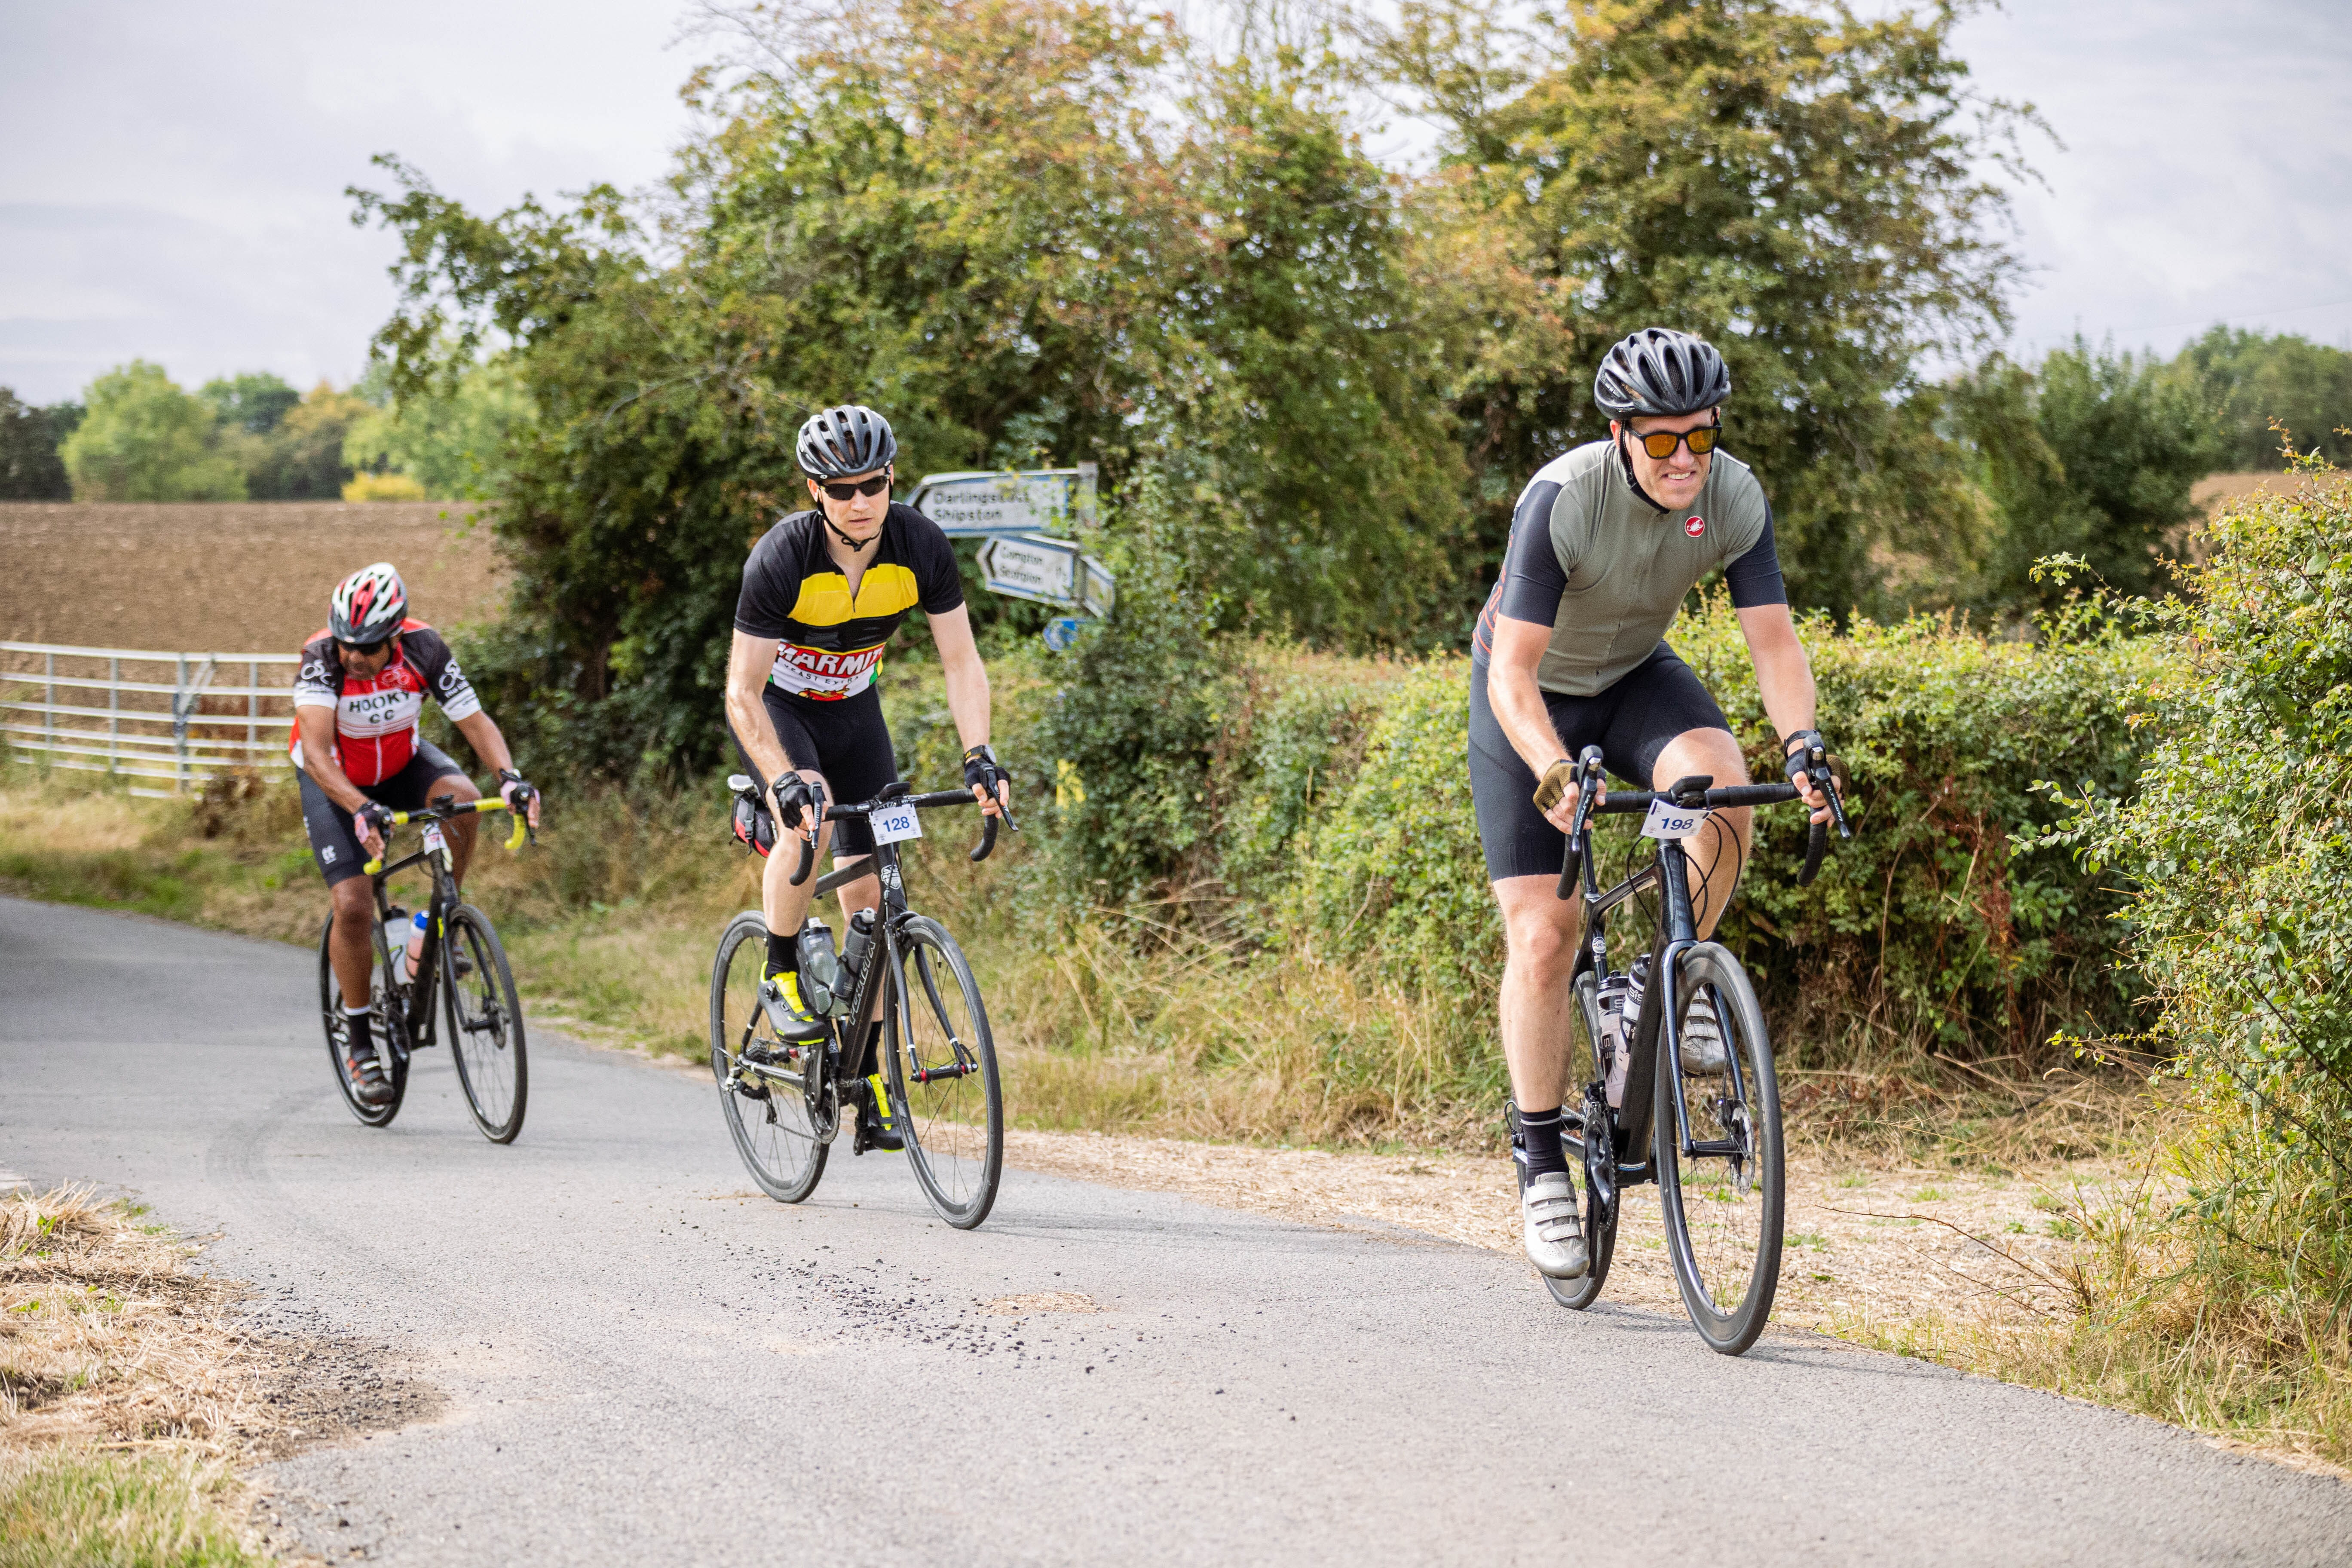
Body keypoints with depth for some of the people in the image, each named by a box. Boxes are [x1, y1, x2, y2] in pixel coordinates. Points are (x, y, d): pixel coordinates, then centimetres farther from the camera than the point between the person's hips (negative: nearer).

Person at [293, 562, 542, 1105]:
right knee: (354, 906, -15)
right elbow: (315, 752, -42)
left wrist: (509, 776, -42)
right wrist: (361, 810, -57)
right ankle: (359, 1040, 3)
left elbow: (474, 720, -23)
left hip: (401, 762, 2)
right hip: (334, 780, -2)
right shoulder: (322, 657, -33)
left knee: (461, 797, -30)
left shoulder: (423, 649, -26)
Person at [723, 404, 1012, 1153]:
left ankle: (867, 1085, 5)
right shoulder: (781, 559, -31)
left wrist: (979, 755, -29)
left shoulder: (921, 548, -22)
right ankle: (781, 975, -8)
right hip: (775, 704, -3)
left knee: (869, 893, -3)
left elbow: (961, 660, -15)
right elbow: (742, 692, -28)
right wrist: (785, 779, -42)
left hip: (853, 707, 4)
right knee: (809, 824, -34)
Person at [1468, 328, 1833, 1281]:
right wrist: (1557, 773, -50)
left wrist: (1802, 744, -37)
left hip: (1636, 679, 3)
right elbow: (1512, 673, -34)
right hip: (1530, 702, -3)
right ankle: (1543, 1167, 3)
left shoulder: (1735, 498, -21)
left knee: (1717, 777, -32)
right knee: (1543, 937, -10)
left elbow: (1773, 640, -19)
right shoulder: (1563, 500, -32)